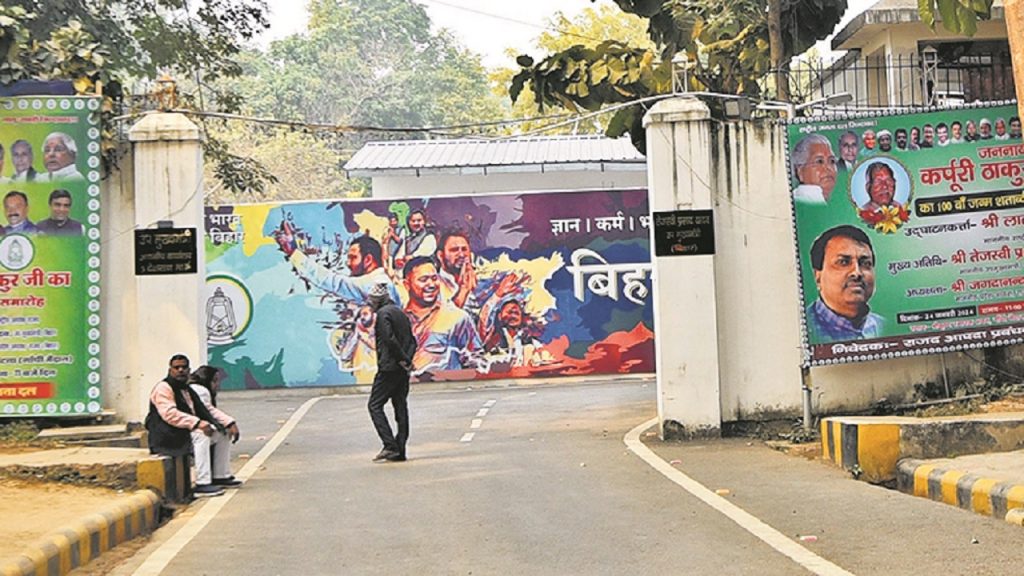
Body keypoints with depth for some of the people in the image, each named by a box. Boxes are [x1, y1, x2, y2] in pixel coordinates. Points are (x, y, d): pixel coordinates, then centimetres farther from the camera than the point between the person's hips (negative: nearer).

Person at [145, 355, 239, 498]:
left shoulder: (187, 390, 18)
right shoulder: (163, 388, -9)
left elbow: (207, 410, 19)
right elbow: (170, 414, -25)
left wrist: (229, 422, 4)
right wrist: (197, 423, -35)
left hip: (184, 435, 9)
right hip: (166, 439, -9)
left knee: (221, 430, 2)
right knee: (200, 434, -31)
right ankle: (201, 485, -33)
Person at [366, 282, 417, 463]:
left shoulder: (383, 313, -9)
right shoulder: (400, 313, 18)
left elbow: (389, 339, -19)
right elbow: (412, 341, 13)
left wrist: (403, 359, -12)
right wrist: (407, 359, -1)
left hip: (389, 368, -8)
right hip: (403, 369, 8)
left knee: (375, 405, -2)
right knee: (400, 407, 7)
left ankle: (390, 446, -12)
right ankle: (399, 451, 7)